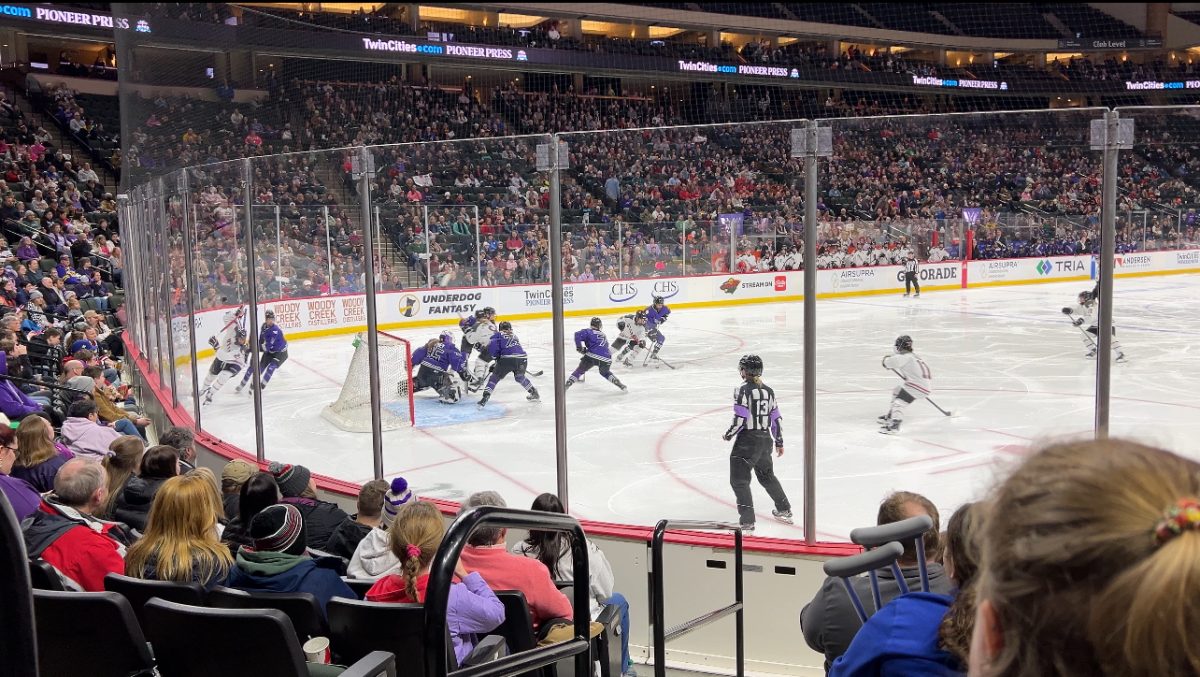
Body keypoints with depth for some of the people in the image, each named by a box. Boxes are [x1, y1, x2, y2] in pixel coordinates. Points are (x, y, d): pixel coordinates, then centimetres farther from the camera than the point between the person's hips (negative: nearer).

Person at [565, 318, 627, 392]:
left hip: (592, 356, -4)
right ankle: (620, 385, 20)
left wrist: (579, 347, 2)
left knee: (580, 370, 14)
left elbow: (578, 335, -7)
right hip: (605, 359, 4)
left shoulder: (588, 331, 10)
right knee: (605, 373, 31)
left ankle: (567, 384, 4)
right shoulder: (603, 335, 28)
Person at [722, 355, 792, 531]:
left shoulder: (743, 391, -15)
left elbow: (739, 420, -19)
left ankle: (747, 522, -8)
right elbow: (777, 418, 11)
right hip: (765, 440, 8)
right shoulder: (768, 391, 7)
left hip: (747, 441, -8)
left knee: (739, 480, -2)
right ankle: (784, 511, 39)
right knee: (767, 475, 27)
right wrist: (779, 442, 21)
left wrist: (728, 435, -2)